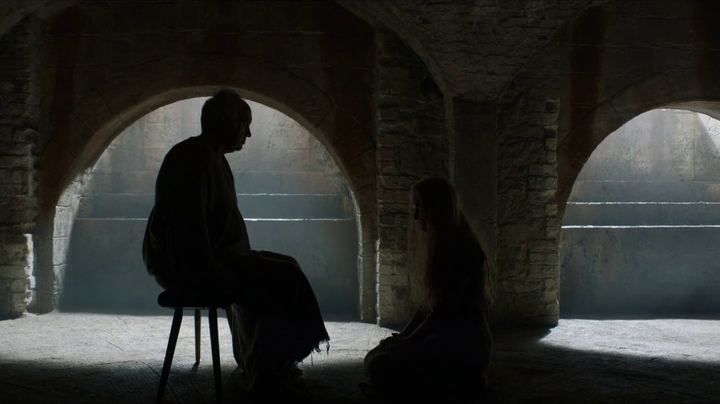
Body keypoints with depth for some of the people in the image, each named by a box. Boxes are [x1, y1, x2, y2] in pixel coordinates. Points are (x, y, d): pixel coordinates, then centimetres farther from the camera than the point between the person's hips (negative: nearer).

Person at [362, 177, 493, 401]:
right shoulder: (438, 246, 14)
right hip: (443, 335, 10)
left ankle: (459, 382, -6)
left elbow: (445, 307, -19)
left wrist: (409, 341, -12)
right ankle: (456, 377, 7)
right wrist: (403, 336, 5)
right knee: (374, 356, 7)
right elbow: (428, 303, 15)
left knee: (380, 367, -22)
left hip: (464, 342, -10)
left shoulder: (462, 247, -15)